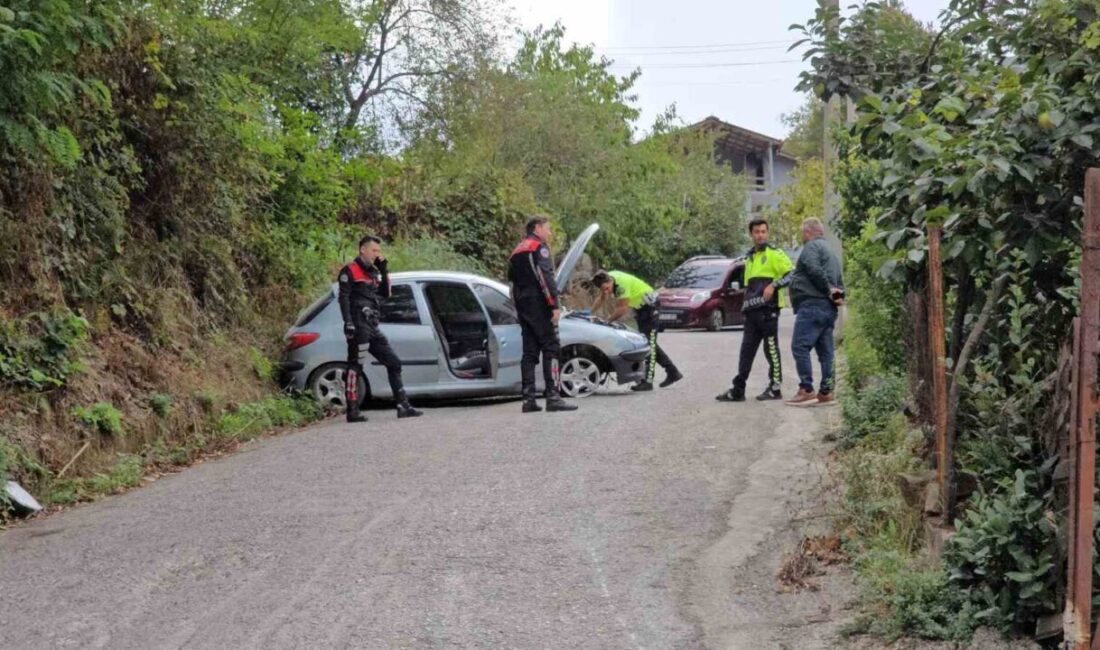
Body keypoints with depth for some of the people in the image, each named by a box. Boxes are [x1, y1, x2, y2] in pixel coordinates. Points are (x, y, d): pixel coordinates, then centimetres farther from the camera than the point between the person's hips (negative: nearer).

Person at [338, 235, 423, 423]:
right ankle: (352, 411, -9)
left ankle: (403, 406, 11)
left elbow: (385, 294, 16)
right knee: (355, 366, -9)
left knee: (394, 363, 8)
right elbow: (344, 298, -11)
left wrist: (384, 271, 7)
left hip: (373, 327, 9)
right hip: (359, 327, -9)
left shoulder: (373, 272, 22)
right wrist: (348, 322, -21)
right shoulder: (350, 271, -2)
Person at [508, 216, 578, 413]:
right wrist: (555, 305, -18)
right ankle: (553, 397, -17)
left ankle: (529, 399, 2)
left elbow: (512, 280, 21)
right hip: (539, 305, -8)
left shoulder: (517, 251, 23)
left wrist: (519, 309, 19)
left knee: (530, 351, 7)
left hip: (522, 306, 8)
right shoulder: (539, 246, -4)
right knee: (551, 349, -9)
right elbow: (545, 277, -16)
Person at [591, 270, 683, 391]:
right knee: (646, 342, 14)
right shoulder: (607, 280, -6)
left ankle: (647, 381, -14)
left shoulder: (622, 283, -33)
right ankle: (673, 373, 21)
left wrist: (608, 320, -18)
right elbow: (602, 298, 11)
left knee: (649, 343, -12)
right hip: (640, 307, 10)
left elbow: (623, 308, -26)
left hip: (650, 305, -10)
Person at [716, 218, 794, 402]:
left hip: (768, 310, -7)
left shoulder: (774, 254, -2)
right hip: (751, 312, 7)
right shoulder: (749, 258, 22)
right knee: (746, 351, 6)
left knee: (771, 350, -3)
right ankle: (738, 390, 6)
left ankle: (775, 388, 4)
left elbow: (792, 274, -9)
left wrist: (774, 285, -20)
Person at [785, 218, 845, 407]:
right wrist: (839, 294, 8)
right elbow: (839, 279, 25)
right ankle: (826, 392, 6)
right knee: (825, 351, 7)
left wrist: (828, 290, -10)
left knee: (800, 347, -11)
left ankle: (806, 390, -17)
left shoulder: (812, 246, -4)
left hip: (812, 304, -10)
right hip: (829, 307, 10)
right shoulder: (830, 250, 27)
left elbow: (815, 270, -19)